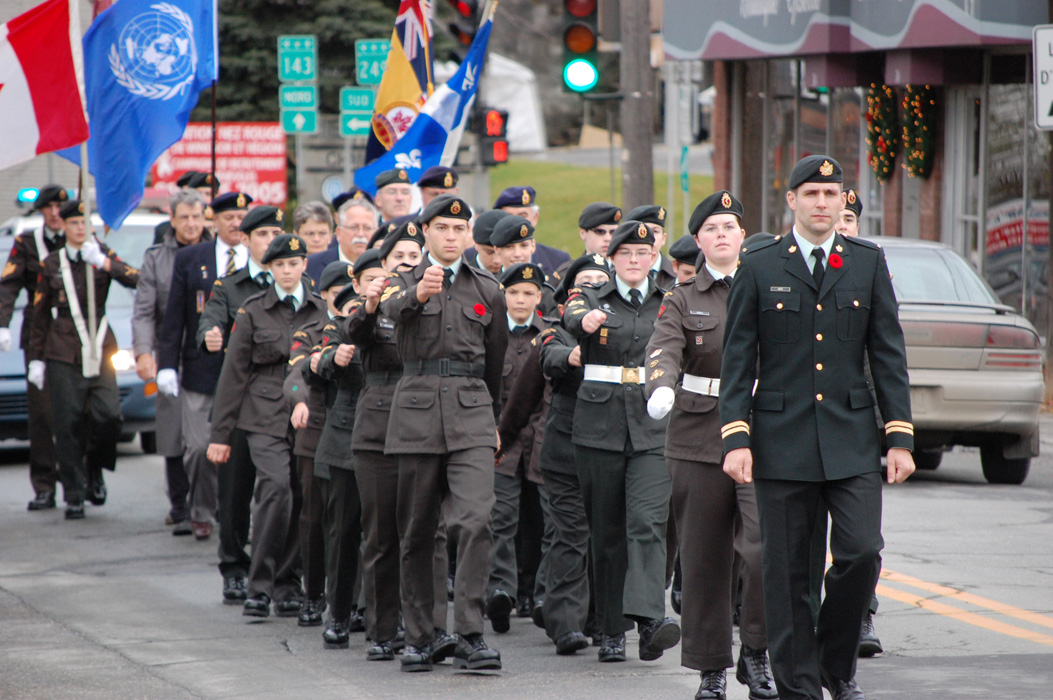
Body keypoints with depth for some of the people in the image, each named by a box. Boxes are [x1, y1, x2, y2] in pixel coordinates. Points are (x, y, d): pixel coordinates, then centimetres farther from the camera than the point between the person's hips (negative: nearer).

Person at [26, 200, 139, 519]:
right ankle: (74, 496, 4)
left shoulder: (104, 255, 6)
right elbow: (40, 314, 12)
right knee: (68, 424, -4)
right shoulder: (52, 263, 8)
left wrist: (102, 262, -23)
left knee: (108, 415, -15)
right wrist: (36, 359, 9)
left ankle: (94, 469, 12)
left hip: (99, 349, 0)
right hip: (63, 354, 0)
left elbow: (136, 280, -11)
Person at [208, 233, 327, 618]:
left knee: (300, 499, -1)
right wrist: (220, 433, 4)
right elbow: (234, 373, 6)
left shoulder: (321, 310, 11)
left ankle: (287, 587, 13)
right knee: (276, 487, -20)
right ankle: (259, 586, -14)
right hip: (265, 418, -3)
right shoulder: (254, 311, 5)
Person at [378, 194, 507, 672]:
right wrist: (419, 293, -41)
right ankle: (418, 636, 15)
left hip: (471, 416, 0)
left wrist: (492, 417, 27)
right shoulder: (404, 283, 7)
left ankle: (470, 637, -16)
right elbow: (394, 308, -19)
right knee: (417, 530, 5)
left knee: (475, 520, -16)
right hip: (417, 412, 0)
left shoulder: (487, 291, 13)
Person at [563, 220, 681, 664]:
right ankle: (612, 631, 13)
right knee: (607, 530, 5)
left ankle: (649, 619, -29)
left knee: (647, 522, -17)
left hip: (654, 428, -1)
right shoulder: (591, 299, 6)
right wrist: (588, 321, -38)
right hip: (600, 425, 1)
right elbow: (572, 319, -16)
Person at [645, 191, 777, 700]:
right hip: (699, 436, 0)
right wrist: (661, 389, -32)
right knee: (704, 558, 3)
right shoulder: (682, 300, 8)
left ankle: (756, 653, -2)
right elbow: (664, 349, -10)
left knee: (768, 544, -17)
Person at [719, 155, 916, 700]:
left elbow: (889, 355, 8)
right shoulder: (759, 267, 4)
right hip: (782, 440, -1)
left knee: (861, 552, -11)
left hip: (852, 440, 1)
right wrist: (736, 436, -7)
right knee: (786, 572, 1)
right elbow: (738, 360, 3)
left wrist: (900, 436, 1)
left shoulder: (868, 263, 8)